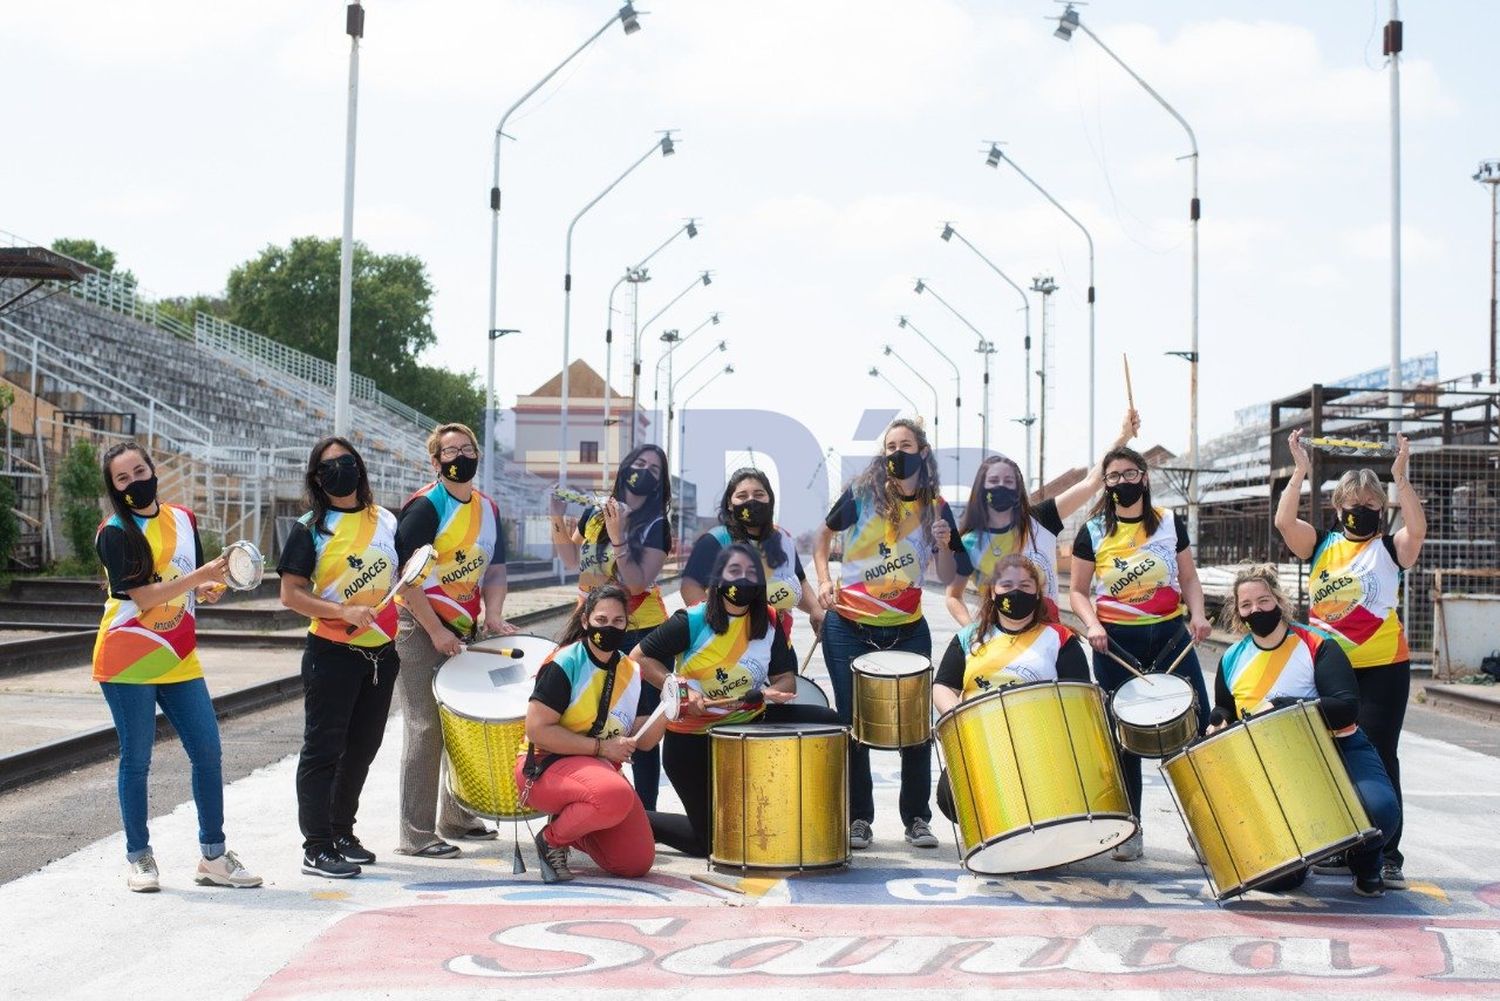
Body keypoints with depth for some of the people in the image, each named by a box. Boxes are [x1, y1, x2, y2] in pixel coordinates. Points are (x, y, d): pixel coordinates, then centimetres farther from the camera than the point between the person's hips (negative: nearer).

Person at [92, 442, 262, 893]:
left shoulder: (183, 519, 9)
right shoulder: (114, 534, -8)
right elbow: (143, 596, -17)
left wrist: (208, 589, -3)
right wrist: (201, 575, -23)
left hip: (179, 659, 5)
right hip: (128, 660, -5)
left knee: (208, 752, 2)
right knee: (136, 758, 1)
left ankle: (213, 856, 11)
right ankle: (138, 857, 13)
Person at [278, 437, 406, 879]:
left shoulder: (386, 522, 9)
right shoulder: (311, 528, -4)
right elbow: (291, 593, -9)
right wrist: (344, 612, -20)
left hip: (381, 652, 5)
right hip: (332, 654, -5)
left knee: (362, 748, 14)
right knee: (324, 749, -2)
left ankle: (342, 833, 29)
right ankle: (317, 847, 1)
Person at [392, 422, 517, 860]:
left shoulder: (488, 510, 11)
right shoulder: (424, 507, -11)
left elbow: (495, 569, 16)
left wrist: (493, 615, -1)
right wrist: (436, 632, -19)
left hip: (464, 631, 8)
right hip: (420, 631, -7)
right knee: (426, 730, -8)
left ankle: (456, 817, 30)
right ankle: (415, 835, -4)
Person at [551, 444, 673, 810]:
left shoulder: (655, 526, -10)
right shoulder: (595, 512, 4)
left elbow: (638, 583, -20)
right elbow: (572, 560, 19)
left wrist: (618, 539, -28)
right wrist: (558, 521, 5)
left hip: (640, 633, -5)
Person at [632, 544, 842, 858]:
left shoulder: (769, 624, 0)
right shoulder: (693, 621, -15)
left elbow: (786, 679, 3)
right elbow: (639, 658, -13)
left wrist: (775, 692, -21)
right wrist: (681, 690, -23)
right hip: (693, 737, -5)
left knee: (827, 722, -10)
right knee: (708, 841, -3)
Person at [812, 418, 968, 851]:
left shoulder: (936, 508, -1)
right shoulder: (862, 494, -5)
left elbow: (947, 577, 0)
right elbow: (825, 534, 10)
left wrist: (944, 545, -19)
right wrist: (824, 580, -3)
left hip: (907, 630, 1)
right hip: (849, 628, -1)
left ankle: (917, 819, 16)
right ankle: (858, 820, 16)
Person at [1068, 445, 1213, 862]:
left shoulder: (1170, 524, 6)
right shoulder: (1093, 532, 1)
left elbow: (1189, 579, 11)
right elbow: (1078, 590, 5)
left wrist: (1198, 613, -7)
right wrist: (1092, 624, -13)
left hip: (1170, 634, 1)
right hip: (1117, 642, -1)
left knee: (1197, 728, -3)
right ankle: (1128, 830, 15)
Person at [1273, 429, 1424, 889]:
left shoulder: (1391, 548, 1)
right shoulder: (1321, 545, 8)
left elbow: (1417, 529, -20)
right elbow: (1284, 522, -8)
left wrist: (1400, 477, -25)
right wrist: (1300, 473, -16)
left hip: (1382, 669, -3)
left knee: (1378, 758, -3)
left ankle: (1388, 856, 1)